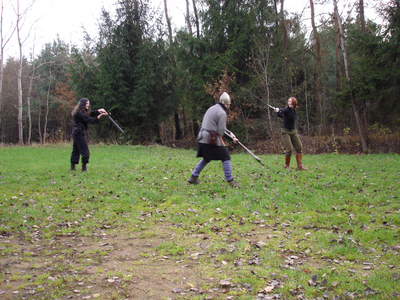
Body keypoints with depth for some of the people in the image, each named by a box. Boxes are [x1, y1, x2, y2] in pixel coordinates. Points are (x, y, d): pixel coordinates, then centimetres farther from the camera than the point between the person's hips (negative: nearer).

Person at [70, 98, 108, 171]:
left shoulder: (84, 112, 13)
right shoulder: (80, 113, -17)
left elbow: (92, 113, 10)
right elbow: (90, 120, -22)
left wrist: (99, 111, -9)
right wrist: (101, 115, -22)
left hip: (76, 132, 10)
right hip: (79, 133, -10)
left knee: (76, 150, 13)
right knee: (85, 151, -6)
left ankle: (72, 167, 16)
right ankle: (84, 168, -3)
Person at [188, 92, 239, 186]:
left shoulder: (211, 108, 19)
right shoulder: (222, 113, -10)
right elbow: (221, 131, -12)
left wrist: (231, 135, 21)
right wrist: (221, 141, 6)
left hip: (202, 138, 9)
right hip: (211, 139, -9)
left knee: (206, 159, 22)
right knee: (225, 158, 0)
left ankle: (193, 177, 21)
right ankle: (230, 180, 1)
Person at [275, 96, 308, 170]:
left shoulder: (294, 110, 10)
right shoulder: (287, 109, -10)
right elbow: (283, 110, -36)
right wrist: (278, 110, -55)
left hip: (293, 131, 7)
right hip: (285, 131, -7)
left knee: (299, 147, -1)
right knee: (290, 149, -14)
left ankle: (300, 165, 4)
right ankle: (287, 166, 4)